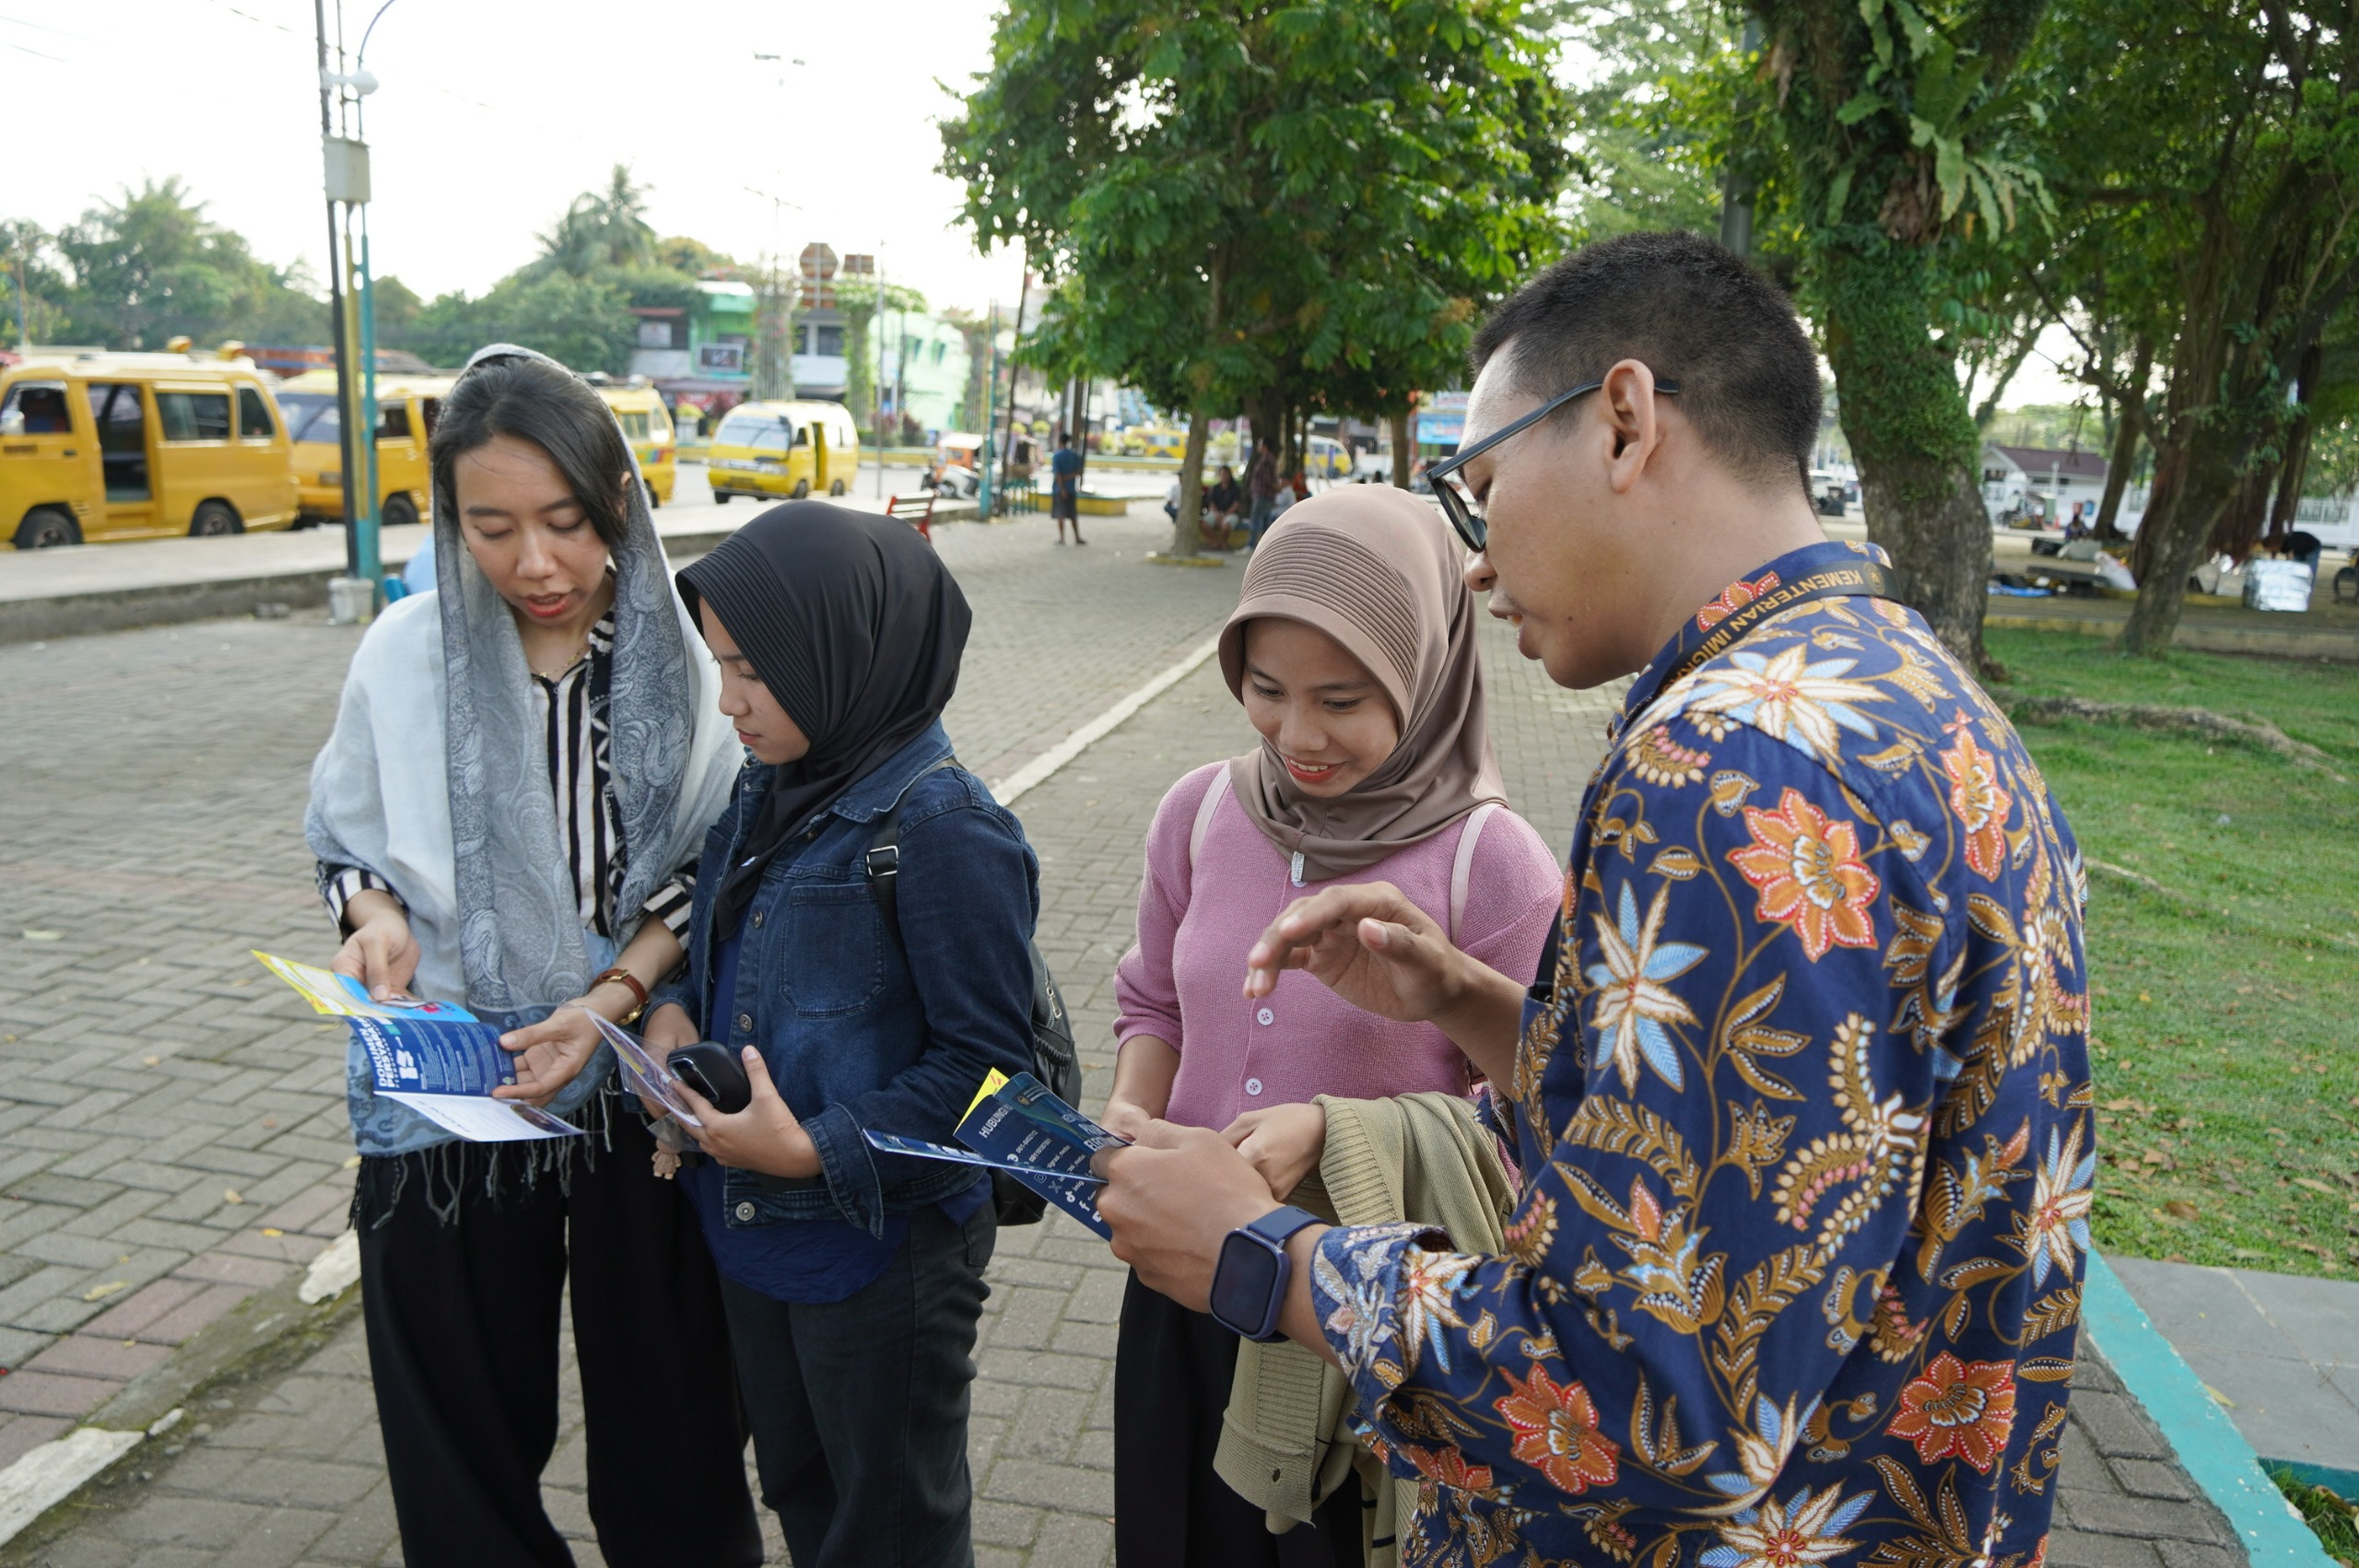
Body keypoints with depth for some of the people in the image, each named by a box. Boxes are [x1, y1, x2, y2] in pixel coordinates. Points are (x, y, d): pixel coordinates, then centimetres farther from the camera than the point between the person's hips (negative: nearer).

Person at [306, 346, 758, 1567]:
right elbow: (346, 838, 7)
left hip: (635, 1070, -1)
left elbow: (708, 872, -5)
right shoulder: (406, 654, -5)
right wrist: (376, 918, -14)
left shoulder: (685, 658, -10)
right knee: (466, 1406, 15)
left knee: (659, 1397, 12)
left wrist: (609, 999, -18)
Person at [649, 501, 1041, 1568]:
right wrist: (672, 1012, -5)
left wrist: (817, 1150, -24)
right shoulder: (763, 791, 2)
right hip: (747, 1228, 8)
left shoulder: (943, 828, -22)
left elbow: (985, 1060, -20)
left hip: (882, 1248, -7)